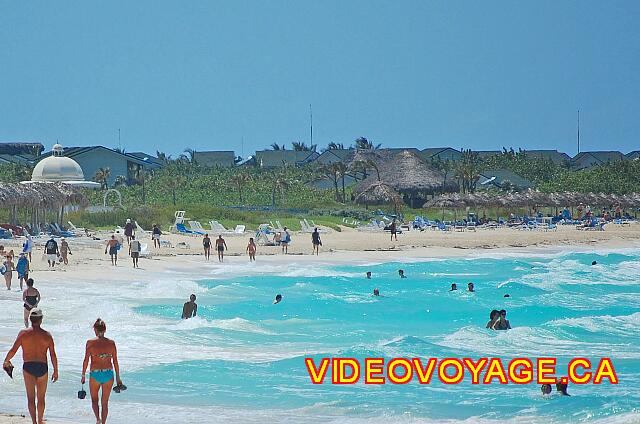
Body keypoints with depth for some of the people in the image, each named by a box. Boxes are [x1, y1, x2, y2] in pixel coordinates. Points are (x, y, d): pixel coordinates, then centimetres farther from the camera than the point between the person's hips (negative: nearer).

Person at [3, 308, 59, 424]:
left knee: (31, 398, 4)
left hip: (28, 367, -1)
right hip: (42, 367, 1)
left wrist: (6, 361, 13)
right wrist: (55, 371, 9)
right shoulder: (47, 335, -1)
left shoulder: (23, 334, -4)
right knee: (41, 398, 16)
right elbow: (53, 355, -1)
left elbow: (13, 350, -4)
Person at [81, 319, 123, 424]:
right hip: (108, 374, 2)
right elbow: (115, 362, 2)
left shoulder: (90, 343, -6)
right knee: (105, 402, 14)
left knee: (94, 399, 17)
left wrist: (83, 375, 3)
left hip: (95, 374, -2)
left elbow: (86, 360, -7)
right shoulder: (111, 343, 0)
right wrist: (118, 377, 11)